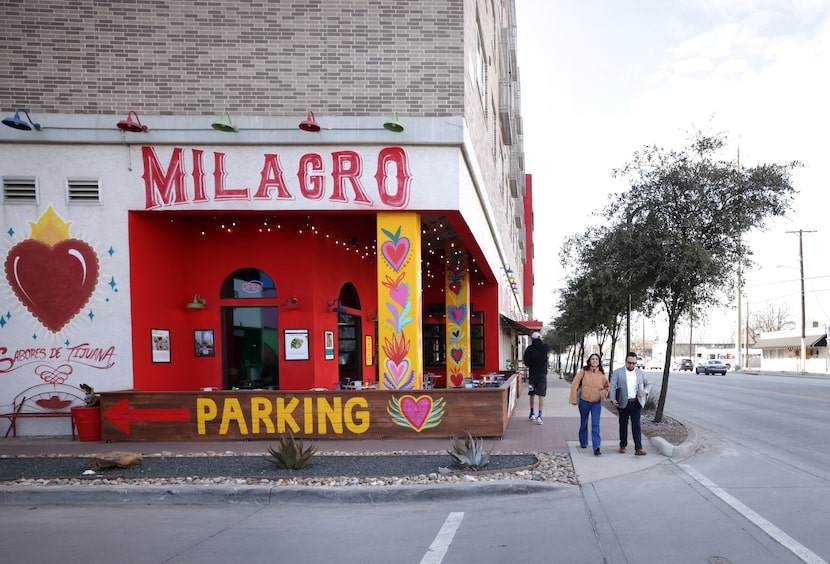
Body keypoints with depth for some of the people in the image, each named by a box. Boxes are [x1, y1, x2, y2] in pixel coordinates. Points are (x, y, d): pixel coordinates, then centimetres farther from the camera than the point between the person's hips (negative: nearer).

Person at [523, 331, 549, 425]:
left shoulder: (529, 349, -8)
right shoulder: (545, 348, -3)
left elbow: (526, 362, -10)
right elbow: (546, 360, 6)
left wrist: (531, 365, 8)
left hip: (532, 374, 0)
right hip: (543, 374, 0)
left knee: (532, 394, 15)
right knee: (541, 396, -1)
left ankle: (532, 414, 26)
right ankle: (539, 416, -11)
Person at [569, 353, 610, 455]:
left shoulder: (601, 374, 0)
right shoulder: (584, 371, -6)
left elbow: (606, 387, 17)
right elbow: (574, 385, -5)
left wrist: (603, 393, -3)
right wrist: (573, 399, -7)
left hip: (597, 403, 0)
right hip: (584, 401, 0)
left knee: (595, 425, -8)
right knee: (584, 423, 15)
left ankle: (596, 448, -12)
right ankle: (583, 442, 34)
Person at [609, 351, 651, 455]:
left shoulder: (640, 373, 11)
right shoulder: (617, 372, 1)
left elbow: (647, 384, 19)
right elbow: (612, 386, -5)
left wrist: (645, 390, -4)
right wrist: (613, 399, -18)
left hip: (636, 403, 1)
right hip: (623, 403, -1)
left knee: (636, 425, -6)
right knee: (623, 425, 9)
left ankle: (638, 449, -9)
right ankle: (623, 445, 25)